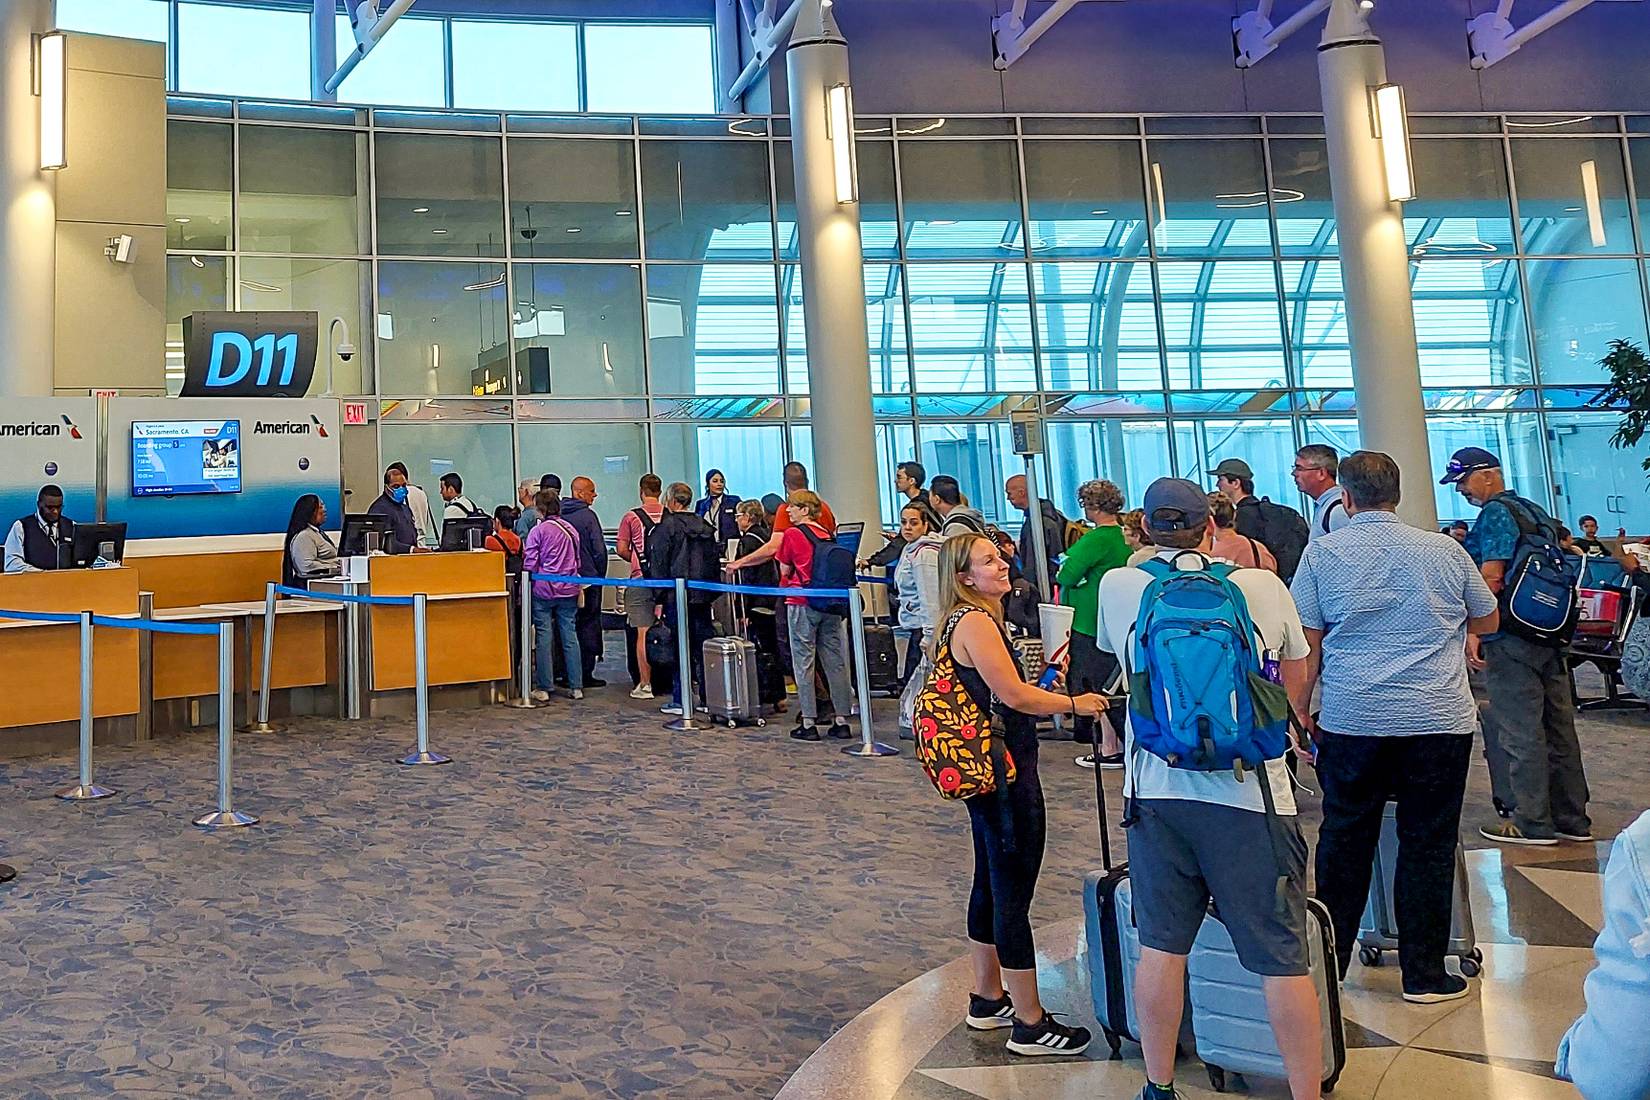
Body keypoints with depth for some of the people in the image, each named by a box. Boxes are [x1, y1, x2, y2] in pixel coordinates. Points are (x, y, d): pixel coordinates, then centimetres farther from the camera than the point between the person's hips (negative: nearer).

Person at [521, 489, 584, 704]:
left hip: (543, 589, -4)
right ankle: (576, 686, 10)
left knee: (543, 638, 1)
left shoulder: (537, 531, -10)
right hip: (568, 590, 5)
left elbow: (530, 565, -8)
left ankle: (543, 688, 4)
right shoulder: (570, 529, 6)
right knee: (570, 635, 8)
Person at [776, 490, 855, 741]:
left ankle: (808, 723, 3)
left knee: (803, 661, 2)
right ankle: (841, 720, 11)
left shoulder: (792, 534, -7)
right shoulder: (826, 534, 7)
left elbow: (784, 571, 0)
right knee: (835, 661, 8)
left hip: (802, 603, -5)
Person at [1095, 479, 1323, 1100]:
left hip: (1155, 788, 2)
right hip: (1250, 793, -2)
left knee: (1160, 948, 13)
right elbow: (1295, 684, 13)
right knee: (1282, 960, 7)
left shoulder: (1118, 587, 0)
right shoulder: (1262, 587, -2)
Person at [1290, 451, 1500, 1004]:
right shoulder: (1444, 550, 4)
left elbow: (1306, 642, -1)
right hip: (1439, 720, 0)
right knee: (1428, 845, 9)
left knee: (1344, 840, 12)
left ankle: (1329, 964, 22)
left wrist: (1299, 710, 6)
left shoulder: (1323, 552, 0)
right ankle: (1424, 974, 16)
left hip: (1351, 720, 0)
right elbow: (1488, 619, 18)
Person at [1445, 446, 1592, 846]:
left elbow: (1491, 578, -18)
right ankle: (1572, 820, 19)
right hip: (1552, 635, 9)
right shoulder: (1534, 511, 17)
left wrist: (1473, 631, -15)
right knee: (1558, 727, 12)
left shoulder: (1495, 512, -10)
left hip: (1510, 638, -9)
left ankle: (1533, 823, 3)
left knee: (1520, 733, -3)